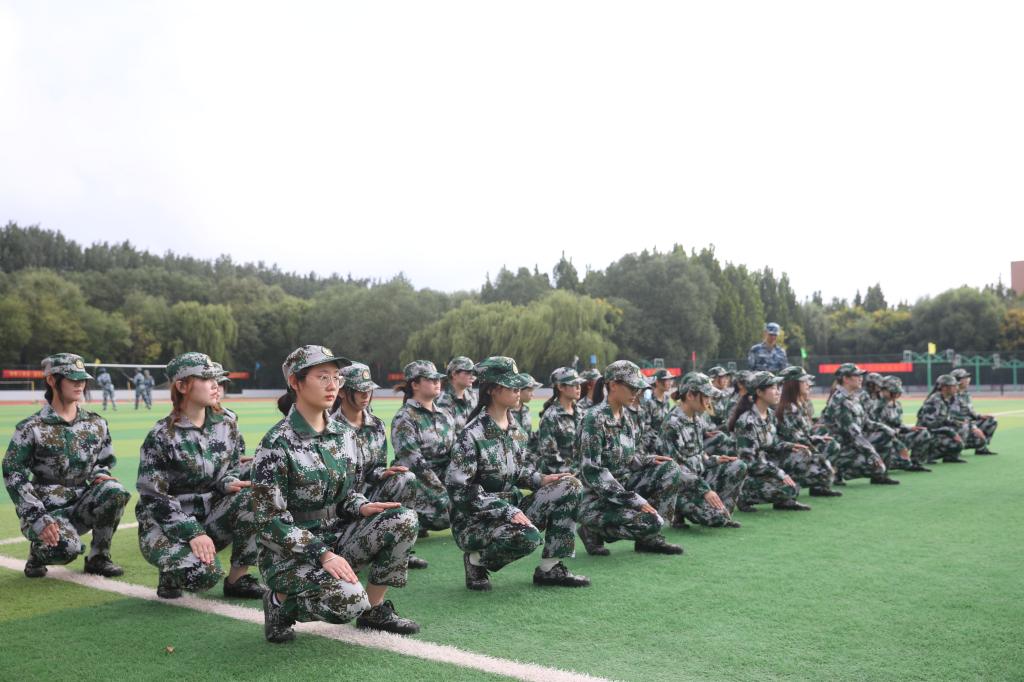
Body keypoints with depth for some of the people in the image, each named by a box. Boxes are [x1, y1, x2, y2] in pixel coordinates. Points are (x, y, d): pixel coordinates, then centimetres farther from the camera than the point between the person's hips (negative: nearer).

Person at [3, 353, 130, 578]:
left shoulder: (97, 424, 7)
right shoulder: (30, 428, -7)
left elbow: (105, 461, 19)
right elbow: (13, 476, -9)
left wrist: (100, 476, -7)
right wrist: (39, 519, -19)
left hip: (82, 505, 4)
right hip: (45, 508, -4)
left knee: (115, 492, -26)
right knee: (67, 547, -32)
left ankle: (98, 556, -6)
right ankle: (38, 552, 8)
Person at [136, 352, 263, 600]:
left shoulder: (226, 425, 2)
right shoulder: (161, 436, -13)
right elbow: (153, 496, -14)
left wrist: (230, 483, -12)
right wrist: (192, 533, -23)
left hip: (211, 519, 5)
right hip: (165, 524, -5)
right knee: (204, 573, -32)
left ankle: (237, 578, -9)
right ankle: (171, 574, 7)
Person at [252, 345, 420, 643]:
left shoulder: (343, 435, 5)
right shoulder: (277, 443, -15)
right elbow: (270, 521, -17)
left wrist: (362, 507, -10)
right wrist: (322, 554, -26)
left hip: (335, 537, 6)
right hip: (291, 552, -6)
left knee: (404, 519, -17)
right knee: (350, 600, -31)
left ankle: (375, 610, -1)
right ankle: (281, 601, 0)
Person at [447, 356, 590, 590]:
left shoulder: (513, 427, 6)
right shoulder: (472, 434, -18)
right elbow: (459, 488, -22)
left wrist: (541, 479, -3)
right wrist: (507, 511, -26)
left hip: (510, 509, 8)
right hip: (474, 520, -8)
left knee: (570, 487, -5)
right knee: (528, 536, -36)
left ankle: (550, 568, 0)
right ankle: (477, 560, -5)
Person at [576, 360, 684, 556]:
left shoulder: (625, 415, 7)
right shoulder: (595, 418, -19)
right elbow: (592, 472, -23)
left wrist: (649, 460, -4)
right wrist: (634, 500, -25)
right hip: (598, 499, -8)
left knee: (670, 469, -3)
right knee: (652, 521, -26)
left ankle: (650, 538, 2)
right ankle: (594, 530, -2)